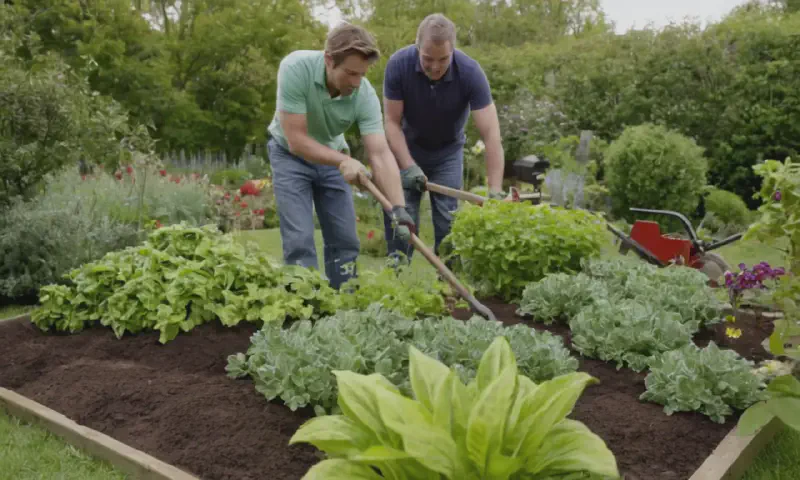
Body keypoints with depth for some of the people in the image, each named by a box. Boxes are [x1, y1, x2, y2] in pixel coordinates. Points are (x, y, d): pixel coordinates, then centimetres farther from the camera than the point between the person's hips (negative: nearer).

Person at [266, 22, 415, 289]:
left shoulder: (365, 95, -24)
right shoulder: (295, 68, -31)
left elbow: (380, 154, -30)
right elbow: (296, 140, -30)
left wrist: (398, 208, -41)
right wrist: (344, 160, -36)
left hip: (332, 156, 3)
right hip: (290, 154, -3)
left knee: (345, 240, 1)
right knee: (300, 240, -12)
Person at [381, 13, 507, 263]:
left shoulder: (471, 72, -30)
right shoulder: (398, 64, -26)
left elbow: (491, 135, -33)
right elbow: (392, 122, -19)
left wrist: (495, 192, -41)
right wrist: (408, 167, -31)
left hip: (448, 152, 0)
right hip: (407, 148, 1)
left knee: (448, 222, -6)